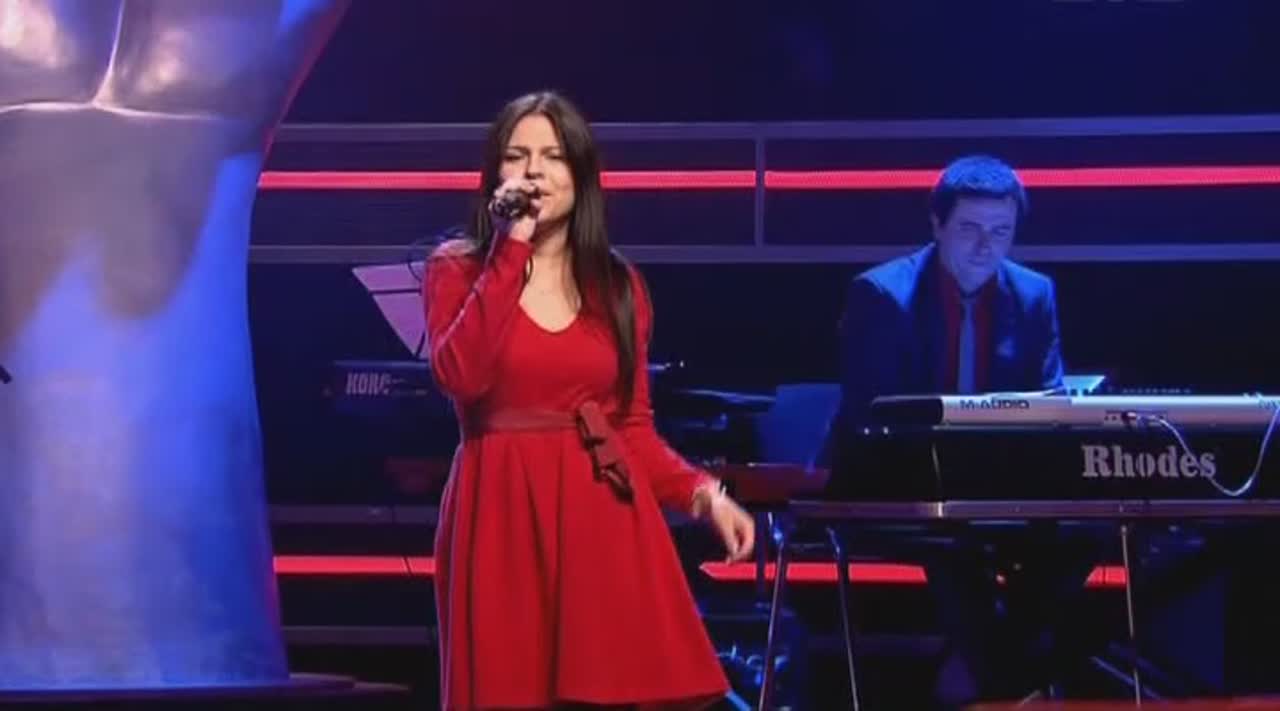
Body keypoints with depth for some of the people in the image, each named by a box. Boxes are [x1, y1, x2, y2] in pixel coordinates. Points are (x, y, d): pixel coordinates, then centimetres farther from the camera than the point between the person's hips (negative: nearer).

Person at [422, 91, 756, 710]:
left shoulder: (617, 284, 11)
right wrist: (512, 249, -13)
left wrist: (702, 492, -4)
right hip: (504, 515, -2)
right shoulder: (457, 269, 4)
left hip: (605, 519, 2)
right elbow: (461, 377, -15)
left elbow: (633, 426, 12)